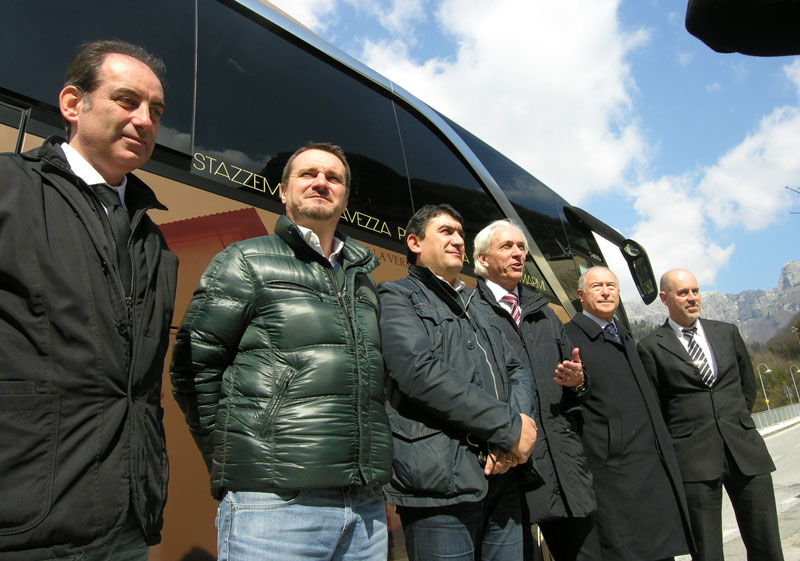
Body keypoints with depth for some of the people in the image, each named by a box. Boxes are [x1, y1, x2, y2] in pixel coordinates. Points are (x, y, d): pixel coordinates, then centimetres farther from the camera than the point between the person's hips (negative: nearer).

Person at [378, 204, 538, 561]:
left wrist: (519, 421, -7)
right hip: (440, 480, -6)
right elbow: (421, 371, -17)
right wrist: (510, 427, -14)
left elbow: (516, 370, 15)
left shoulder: (477, 305, 23)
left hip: (502, 476, 7)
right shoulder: (396, 296, -1)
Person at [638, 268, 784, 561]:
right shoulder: (652, 346, -1)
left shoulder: (727, 332, 12)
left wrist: (737, 422, 15)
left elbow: (748, 384, 22)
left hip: (745, 450, 4)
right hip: (693, 458, -3)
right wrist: (673, 449, 1)